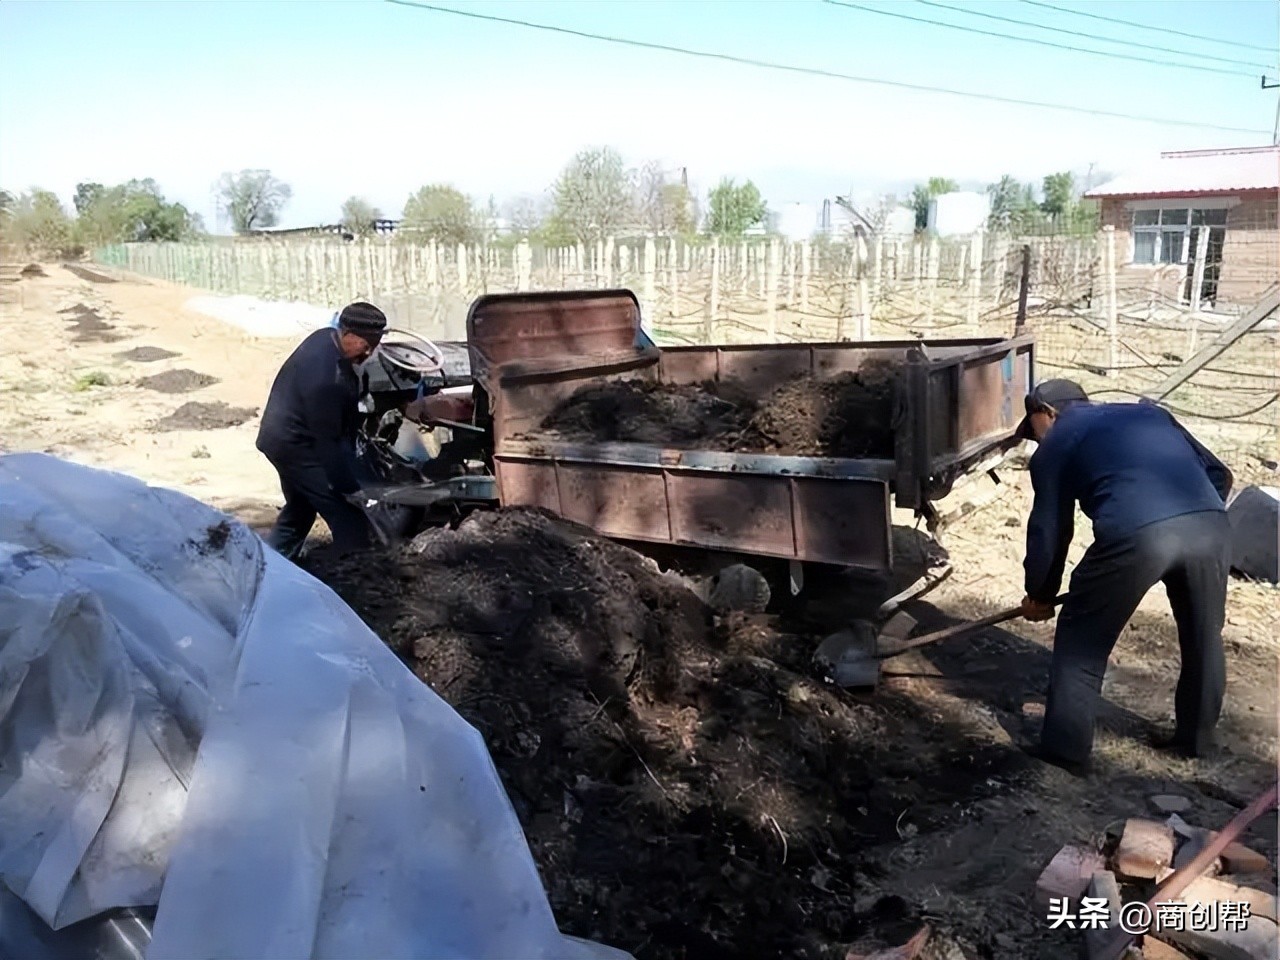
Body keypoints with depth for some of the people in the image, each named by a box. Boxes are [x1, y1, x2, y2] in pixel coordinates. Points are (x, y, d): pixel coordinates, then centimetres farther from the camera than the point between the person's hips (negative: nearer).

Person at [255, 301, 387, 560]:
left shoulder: (326, 337, -5)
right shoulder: (327, 378, -34)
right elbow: (327, 439, -28)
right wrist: (350, 487, -21)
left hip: (284, 436, 10)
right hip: (295, 444, -10)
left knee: (299, 510, 24)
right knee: (345, 511, -5)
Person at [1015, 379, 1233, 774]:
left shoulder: (1056, 443, 21)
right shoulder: (1148, 412, 34)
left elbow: (1049, 528, 20)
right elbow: (1218, 473, 30)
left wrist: (1039, 594, 33)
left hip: (1135, 535, -5)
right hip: (1211, 526, 5)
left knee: (1081, 641, 15)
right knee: (1203, 638, 27)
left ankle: (1065, 751, 19)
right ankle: (1195, 738, 43)